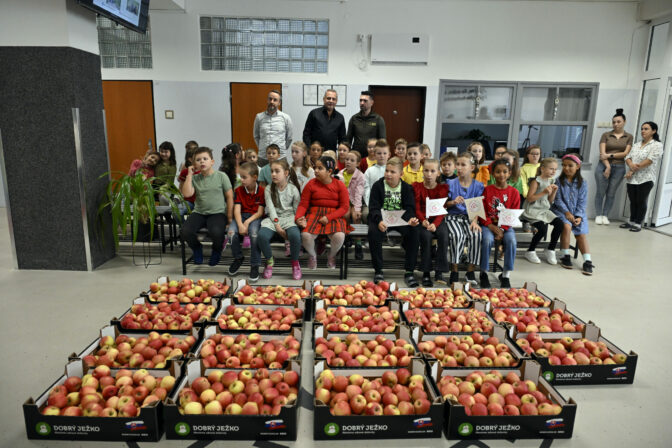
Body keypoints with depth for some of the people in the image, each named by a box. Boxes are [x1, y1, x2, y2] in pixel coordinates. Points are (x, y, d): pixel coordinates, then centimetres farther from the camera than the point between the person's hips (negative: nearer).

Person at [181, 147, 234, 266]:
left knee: (216, 232, -33)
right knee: (185, 231, -23)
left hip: (218, 213, -3)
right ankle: (197, 248, 13)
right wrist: (189, 174, -4)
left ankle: (217, 250, 5)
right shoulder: (195, 178, 8)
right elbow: (186, 194, -8)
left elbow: (229, 197, 2)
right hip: (199, 213, 3)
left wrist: (229, 217, -2)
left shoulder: (221, 176, 1)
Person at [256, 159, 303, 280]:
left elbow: (297, 210, 5)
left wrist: (297, 222, -11)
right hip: (273, 218, 2)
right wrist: (277, 225, -14)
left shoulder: (293, 189, 3)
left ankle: (295, 262, -5)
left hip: (289, 218, -1)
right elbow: (271, 209, -3)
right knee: (262, 235, -29)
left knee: (295, 235, -35)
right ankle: (269, 261, 1)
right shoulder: (268, 190, 5)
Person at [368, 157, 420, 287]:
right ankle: (378, 271, -17)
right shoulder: (378, 186, 0)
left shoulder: (407, 188, 5)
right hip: (381, 218, -1)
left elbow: (409, 208, -2)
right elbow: (374, 208, -8)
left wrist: (411, 219, -27)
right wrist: (379, 221, -29)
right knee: (374, 232, -33)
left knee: (414, 231, -28)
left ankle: (409, 272, -18)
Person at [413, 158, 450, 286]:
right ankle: (426, 273, -21)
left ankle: (439, 272, -21)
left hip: (438, 219, 1)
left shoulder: (443, 188, 5)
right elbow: (417, 208, 0)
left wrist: (435, 224, -21)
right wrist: (423, 220, -20)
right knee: (426, 235, -30)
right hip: (423, 219, -1)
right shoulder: (417, 187, 6)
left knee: (444, 235, -29)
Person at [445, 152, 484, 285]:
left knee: (476, 235, -28)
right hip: (453, 217, -1)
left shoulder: (478, 186, 6)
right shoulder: (451, 184, 3)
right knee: (458, 235, -31)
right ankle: (454, 271, -19)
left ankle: (470, 271, -13)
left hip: (469, 217, 2)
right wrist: (453, 202, -15)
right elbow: (444, 204, 6)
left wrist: (474, 221, -13)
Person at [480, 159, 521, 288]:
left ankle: (506, 275, -10)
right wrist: (491, 226, -14)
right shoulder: (487, 190, 2)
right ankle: (484, 273, -11)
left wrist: (502, 229, -12)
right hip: (488, 224, -1)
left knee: (511, 241, -28)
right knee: (488, 239, -30)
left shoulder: (514, 192, 4)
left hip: (505, 226, 1)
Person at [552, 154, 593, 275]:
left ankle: (587, 261, -16)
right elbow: (558, 199, -4)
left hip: (577, 213, 2)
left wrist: (579, 216, -12)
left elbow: (582, 202, 2)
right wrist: (567, 212, -15)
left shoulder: (582, 183, 6)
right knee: (567, 225, -29)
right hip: (562, 210, -2)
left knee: (581, 233, -15)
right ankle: (565, 256, -15)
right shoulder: (559, 181, 2)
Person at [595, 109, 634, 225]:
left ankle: (605, 216, 13)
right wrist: (607, 166, -12)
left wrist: (610, 155, -12)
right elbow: (602, 153, -5)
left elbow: (625, 153, -3)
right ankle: (598, 215, 9)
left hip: (619, 168, 1)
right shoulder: (606, 135, 4)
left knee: (611, 193, 4)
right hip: (603, 166, -1)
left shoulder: (629, 137, 7)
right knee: (600, 192, 0)